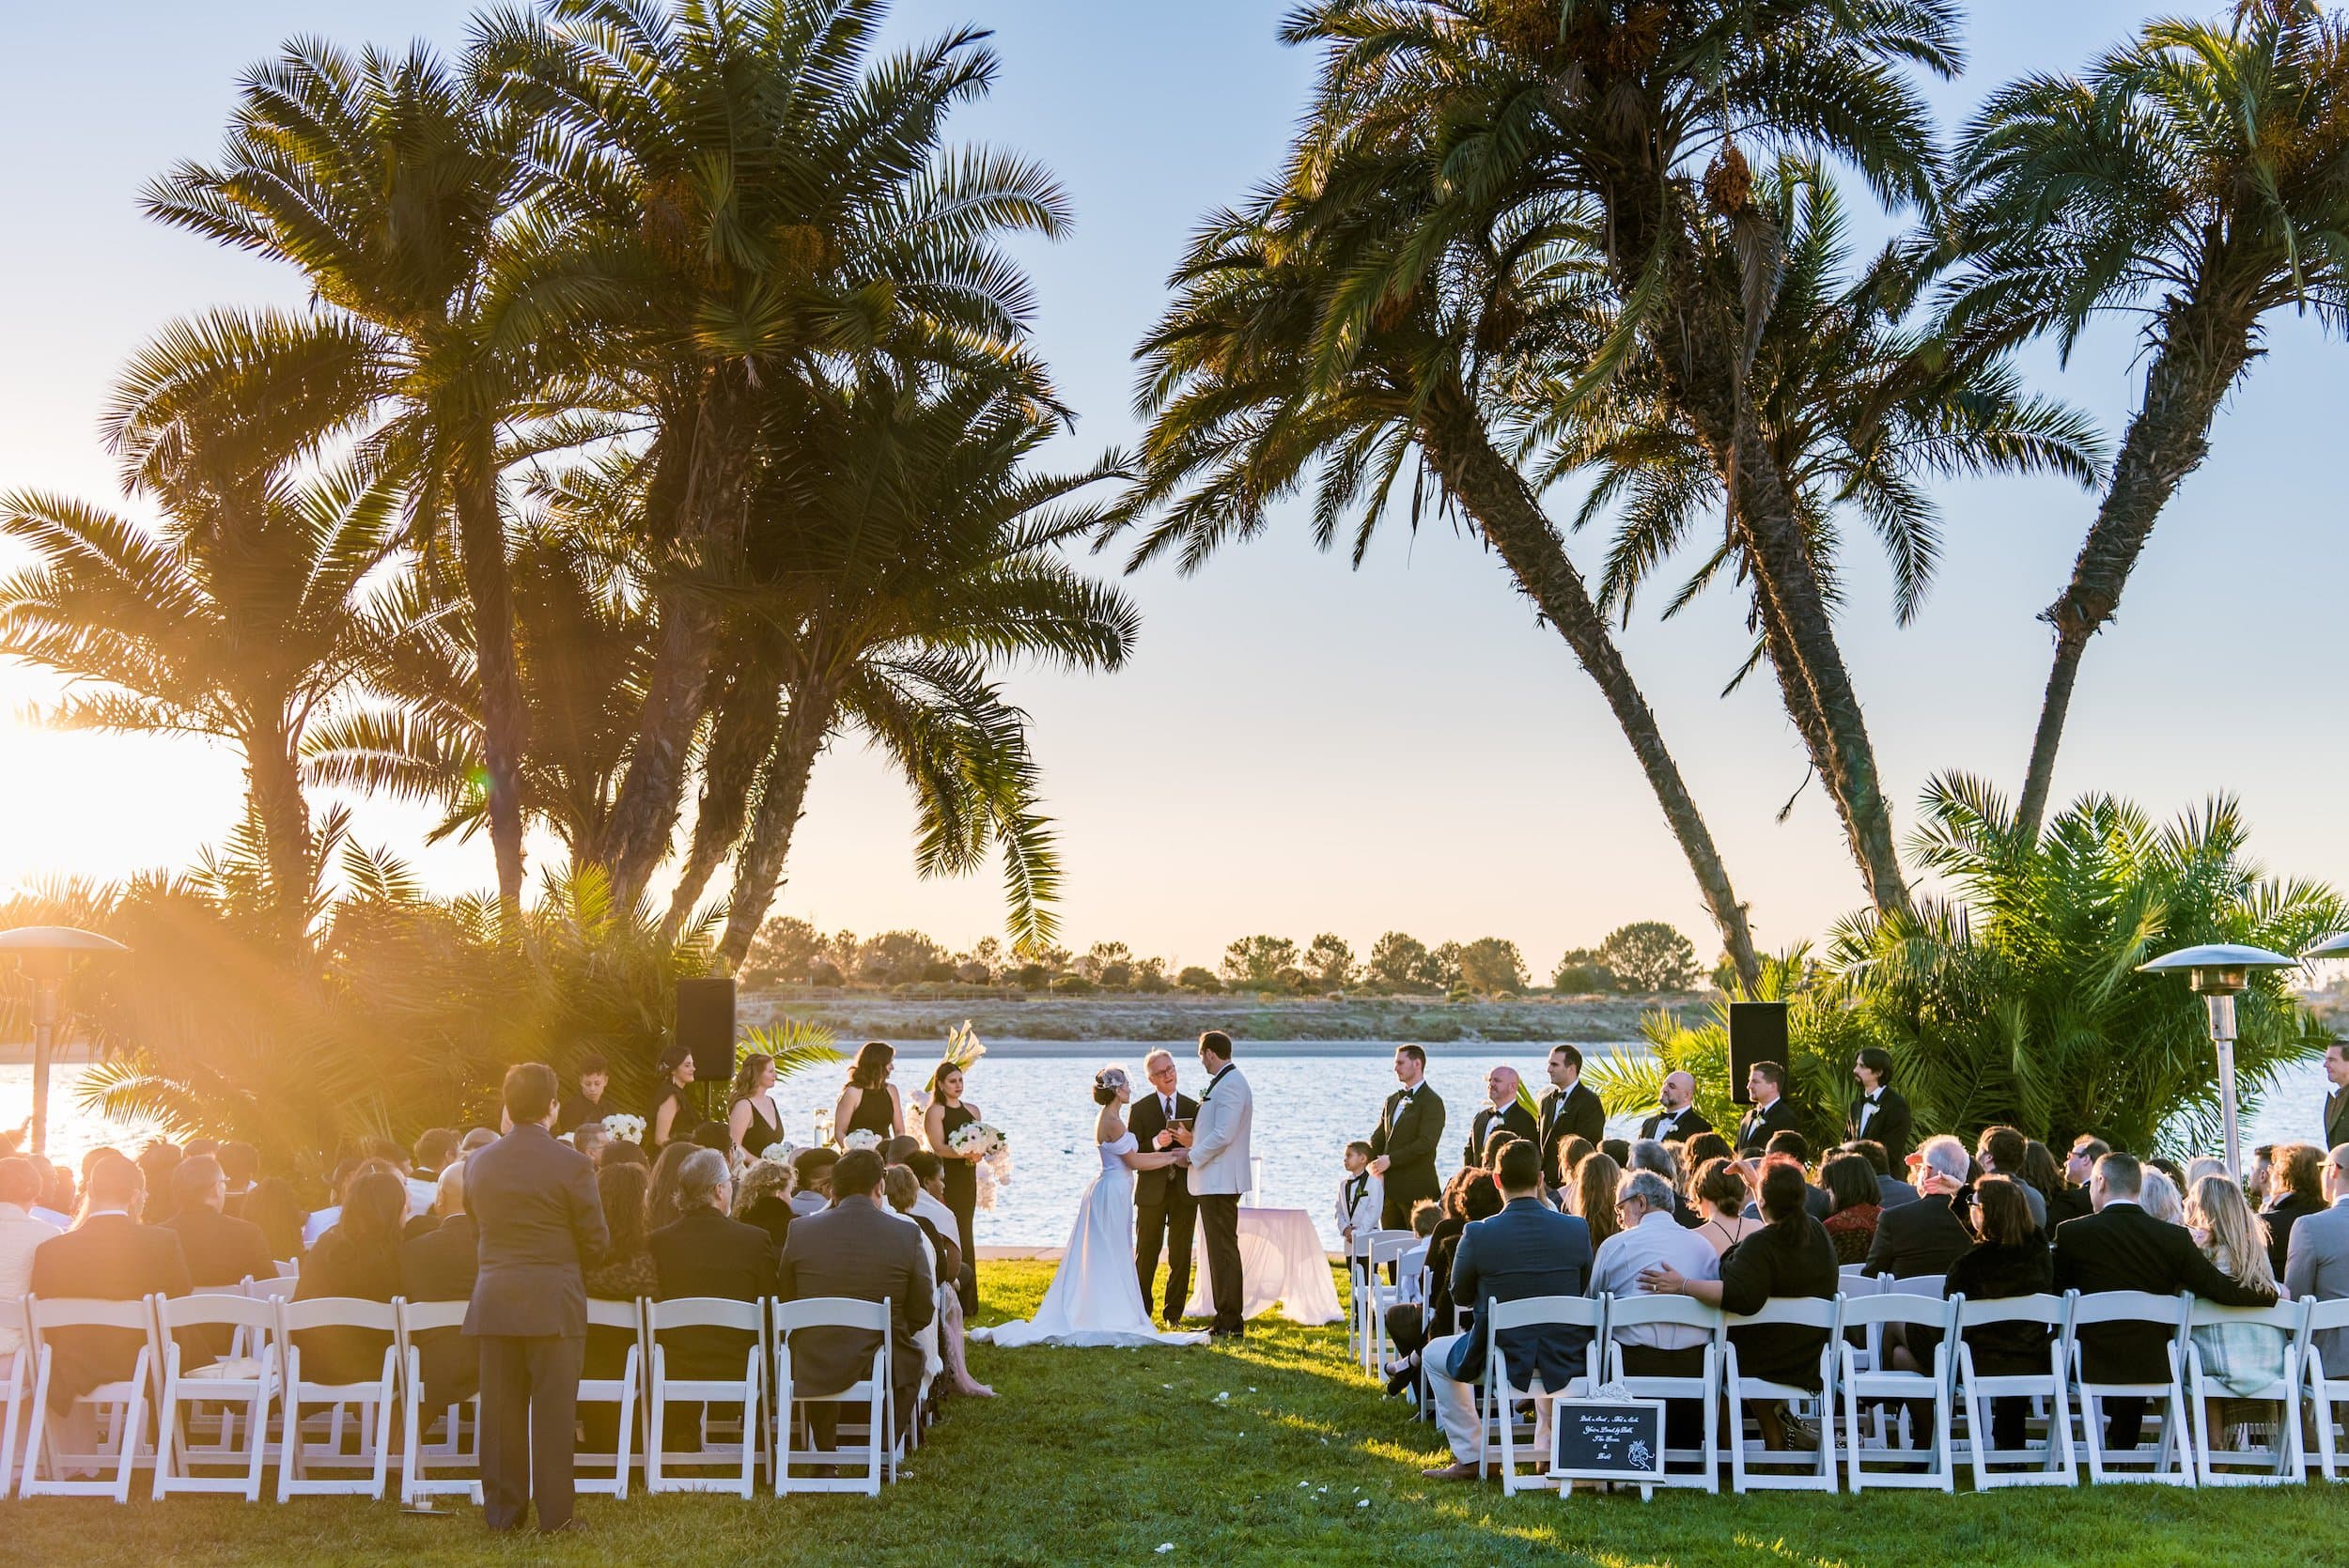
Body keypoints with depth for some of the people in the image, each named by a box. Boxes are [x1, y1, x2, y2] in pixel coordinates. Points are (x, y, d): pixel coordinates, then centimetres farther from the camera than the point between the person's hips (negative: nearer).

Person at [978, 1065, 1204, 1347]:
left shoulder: (1107, 1118, 13)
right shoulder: (1113, 1122, -17)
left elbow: (1132, 1156, 16)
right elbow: (1134, 1161, -13)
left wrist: (1167, 1153, 14)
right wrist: (1172, 1158, -5)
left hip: (1108, 1192, 10)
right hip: (1113, 1192, -10)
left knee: (1100, 1260, 12)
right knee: (1112, 1259, -2)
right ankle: (1112, 1320, 4)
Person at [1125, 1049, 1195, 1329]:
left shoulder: (1193, 1108, 8)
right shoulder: (1140, 1109, 2)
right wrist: (1156, 1143, -20)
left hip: (1183, 1192, 2)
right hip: (1152, 1192, -2)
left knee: (1180, 1256, 5)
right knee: (1146, 1255, 3)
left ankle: (1174, 1313, 15)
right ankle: (1140, 1313, 13)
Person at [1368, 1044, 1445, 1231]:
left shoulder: (1432, 1101, -8)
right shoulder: (1392, 1100, 17)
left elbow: (1426, 1143, -18)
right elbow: (1378, 1137, 17)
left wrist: (1390, 1159, -18)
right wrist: (1373, 1162, -3)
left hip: (1417, 1189, -8)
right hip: (1389, 1187, 8)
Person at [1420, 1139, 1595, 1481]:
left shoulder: (1477, 1234, -16)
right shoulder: (1577, 1229, -9)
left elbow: (1460, 1295, 0)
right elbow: (1584, 1289, 8)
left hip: (1501, 1361, -3)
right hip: (1565, 1362, 3)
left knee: (1434, 1354, 26)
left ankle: (1470, 1457, 23)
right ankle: (1549, 1449, 42)